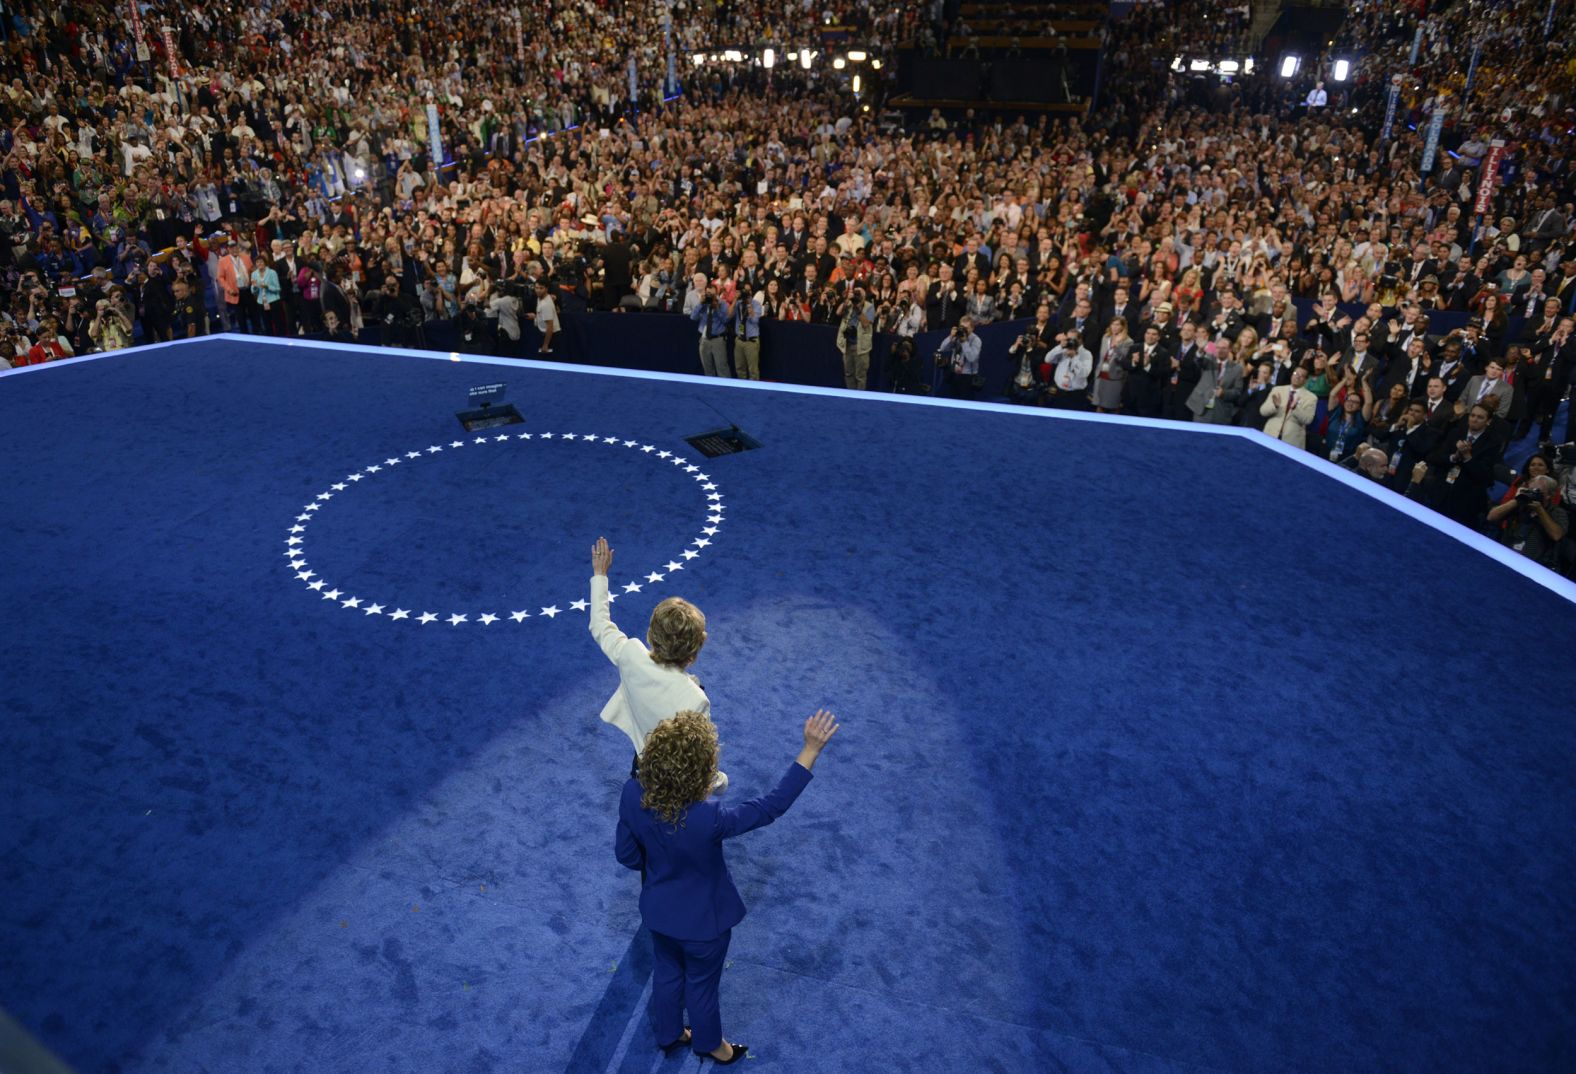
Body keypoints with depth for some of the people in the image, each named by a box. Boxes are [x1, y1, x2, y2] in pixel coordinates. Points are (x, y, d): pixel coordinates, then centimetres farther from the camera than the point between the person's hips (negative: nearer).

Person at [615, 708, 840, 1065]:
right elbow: (772, 805, -32)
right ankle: (709, 1043, 55)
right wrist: (811, 749, -31)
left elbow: (626, 854, -10)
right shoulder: (707, 819, -42)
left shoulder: (632, 794, -26)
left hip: (658, 909, 5)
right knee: (702, 983, 26)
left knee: (666, 973, 32)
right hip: (701, 919, -4)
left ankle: (668, 1035, 59)